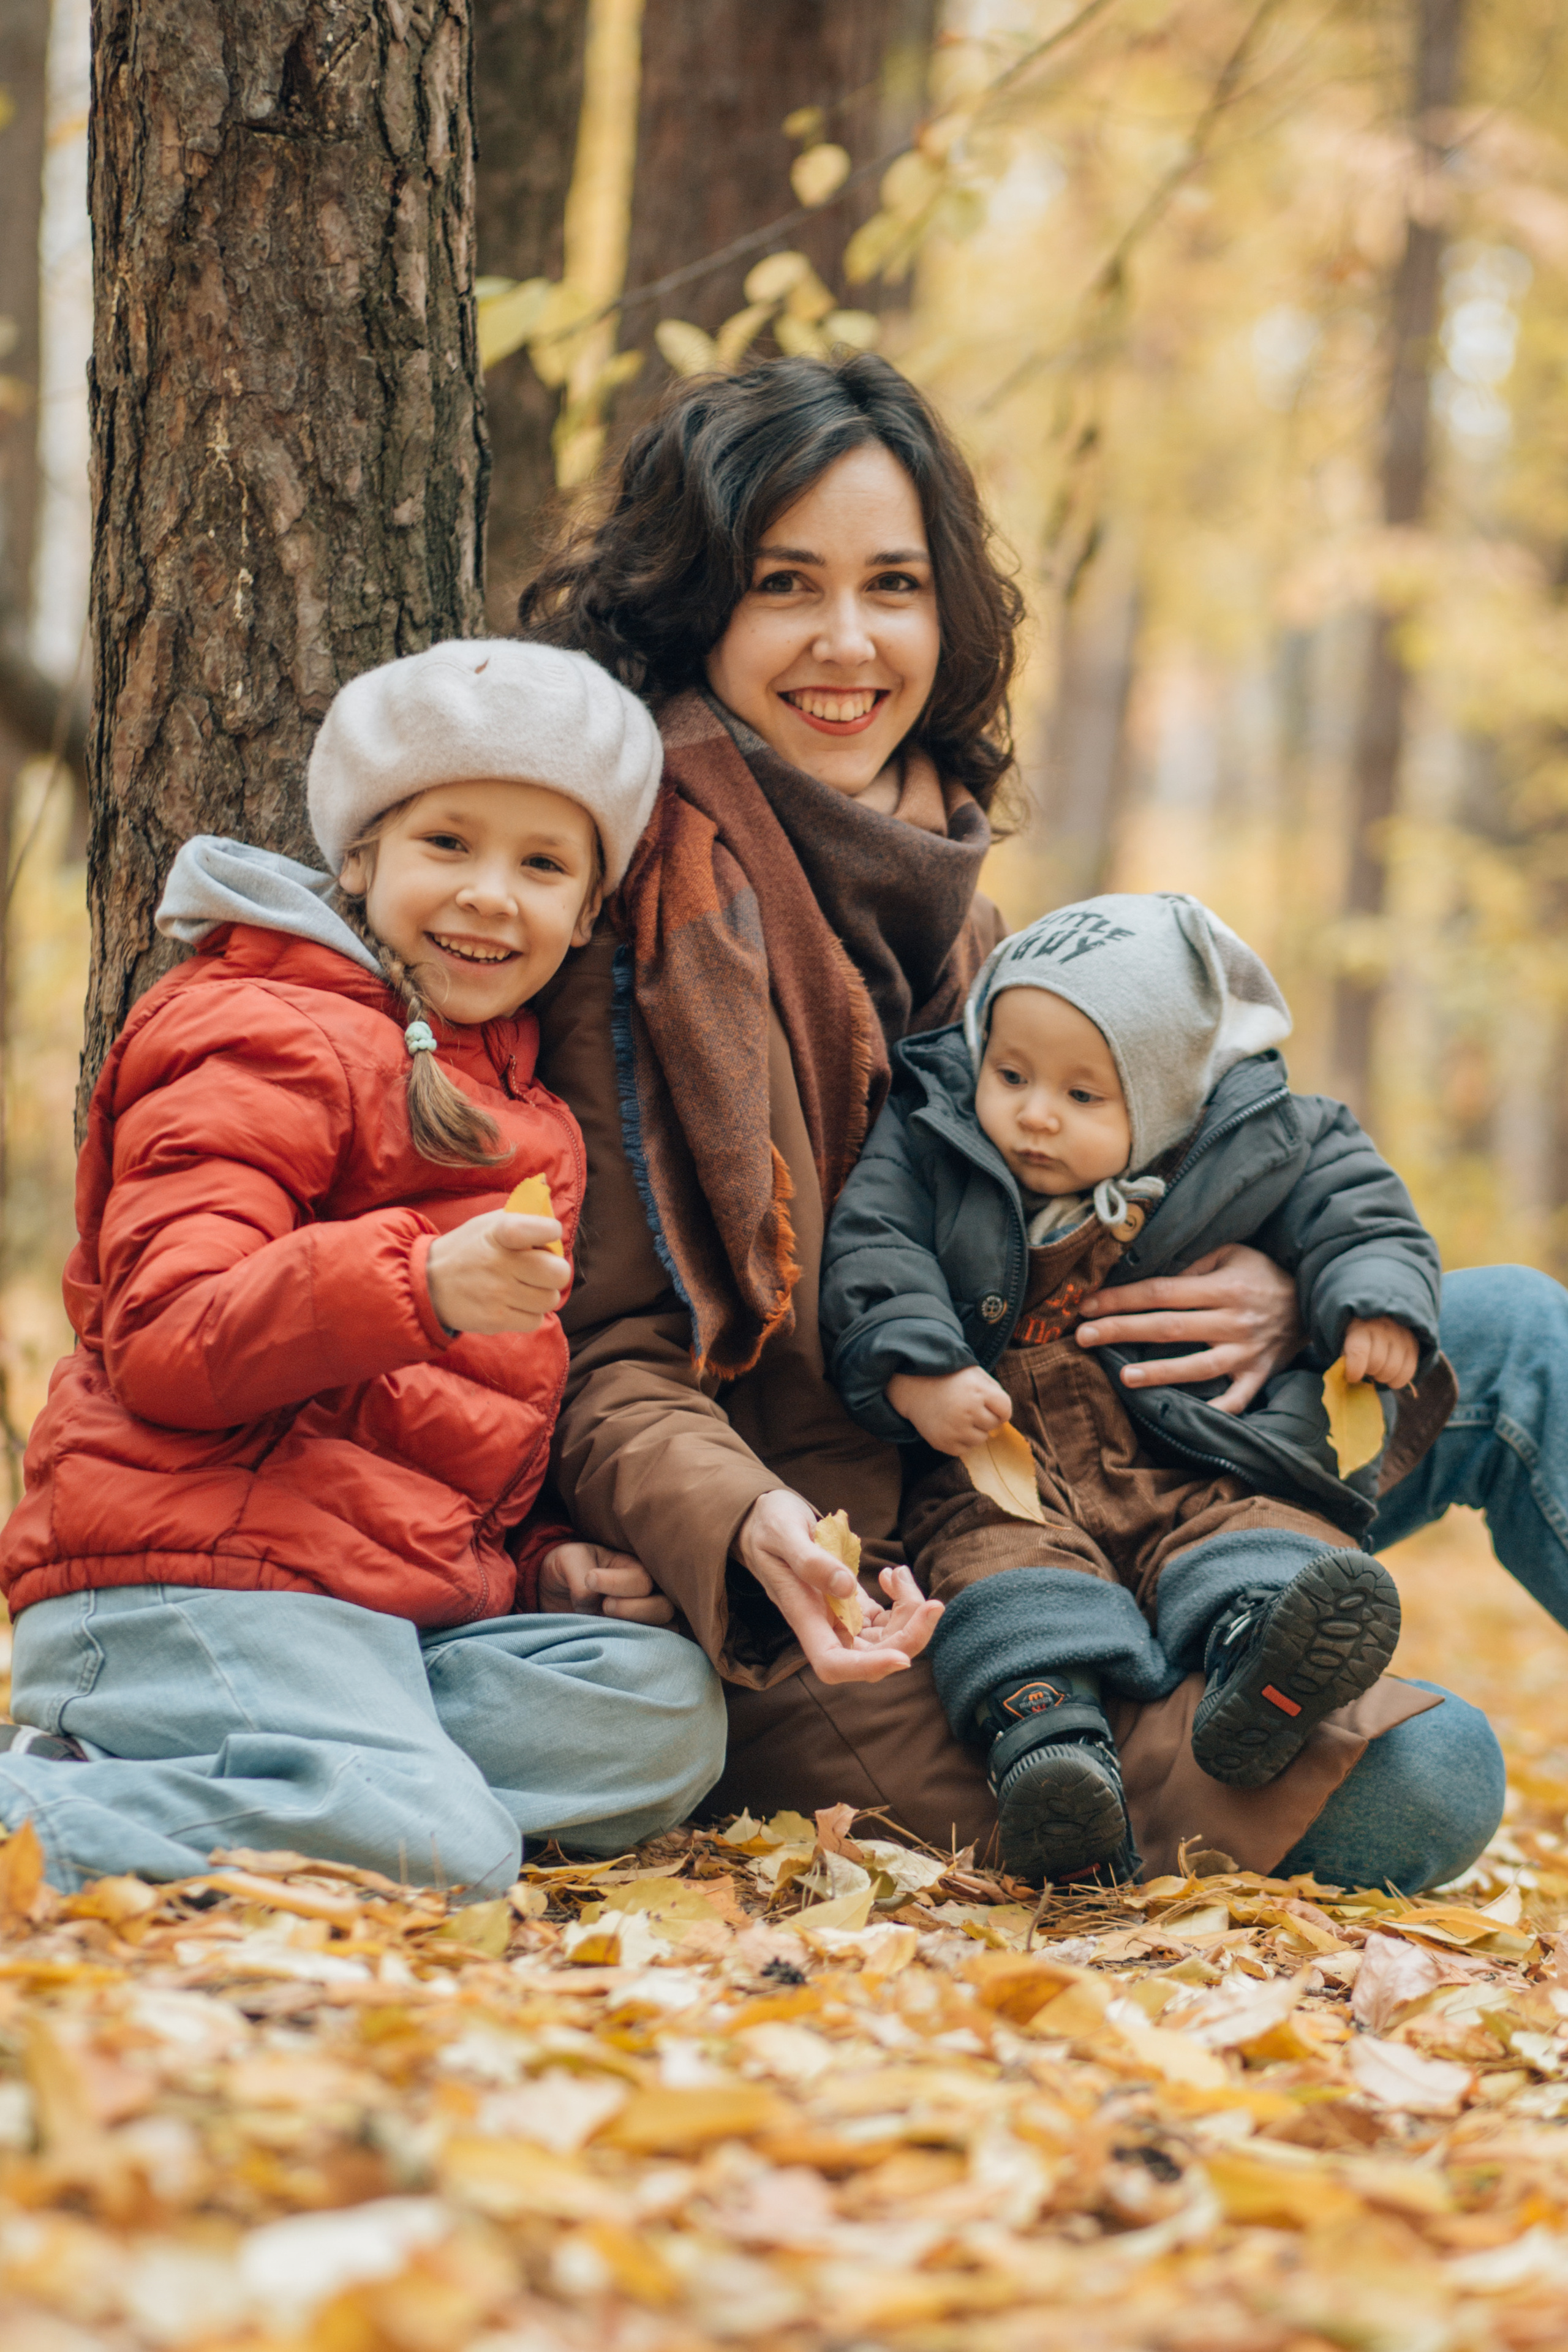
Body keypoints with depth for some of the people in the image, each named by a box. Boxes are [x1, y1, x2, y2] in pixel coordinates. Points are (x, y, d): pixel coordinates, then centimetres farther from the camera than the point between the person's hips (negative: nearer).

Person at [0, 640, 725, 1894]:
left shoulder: (514, 1106, 28)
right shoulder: (276, 1048, -3)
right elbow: (162, 1344, -17)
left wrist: (539, 1561, 14)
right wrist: (416, 1283, -30)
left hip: (413, 1598, 9)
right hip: (204, 1579, -9)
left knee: (663, 1710, -14)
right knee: (439, 1854, -28)